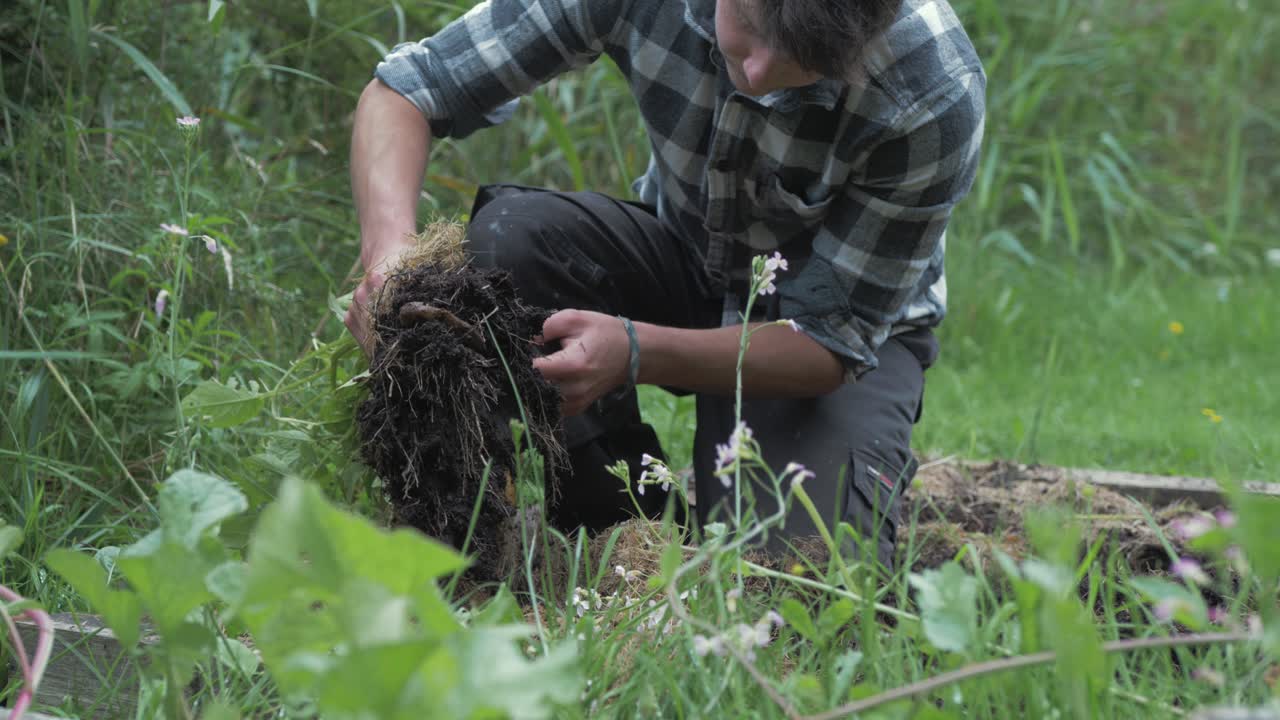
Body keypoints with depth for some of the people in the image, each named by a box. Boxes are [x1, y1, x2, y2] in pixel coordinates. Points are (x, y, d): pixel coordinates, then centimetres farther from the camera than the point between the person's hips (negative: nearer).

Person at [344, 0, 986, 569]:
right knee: (507, 234, -30)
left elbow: (831, 342, -27)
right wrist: (388, 246, -40)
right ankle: (620, 526, -11)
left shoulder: (938, 100, -33)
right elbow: (404, 90, -19)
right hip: (685, 258, 3)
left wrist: (634, 352, -43)